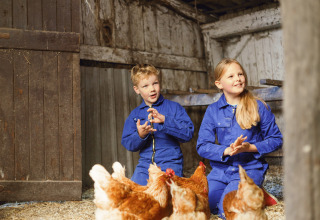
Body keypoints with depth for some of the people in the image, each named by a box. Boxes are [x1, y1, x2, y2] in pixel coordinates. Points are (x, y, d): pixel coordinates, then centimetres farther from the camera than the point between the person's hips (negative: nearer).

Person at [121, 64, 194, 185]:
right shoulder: (135, 114, 10)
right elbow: (127, 143, 7)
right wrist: (140, 135, -15)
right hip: (145, 165, 3)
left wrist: (165, 120, -21)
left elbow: (188, 133, -9)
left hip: (170, 163, -3)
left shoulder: (174, 107, 1)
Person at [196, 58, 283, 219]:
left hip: (250, 169, -3)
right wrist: (227, 151, -17)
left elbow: (276, 139, 3)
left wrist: (250, 147, -14)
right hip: (220, 170, 3)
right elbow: (202, 146, 0)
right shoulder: (213, 111, 4)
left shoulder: (259, 107, 1)